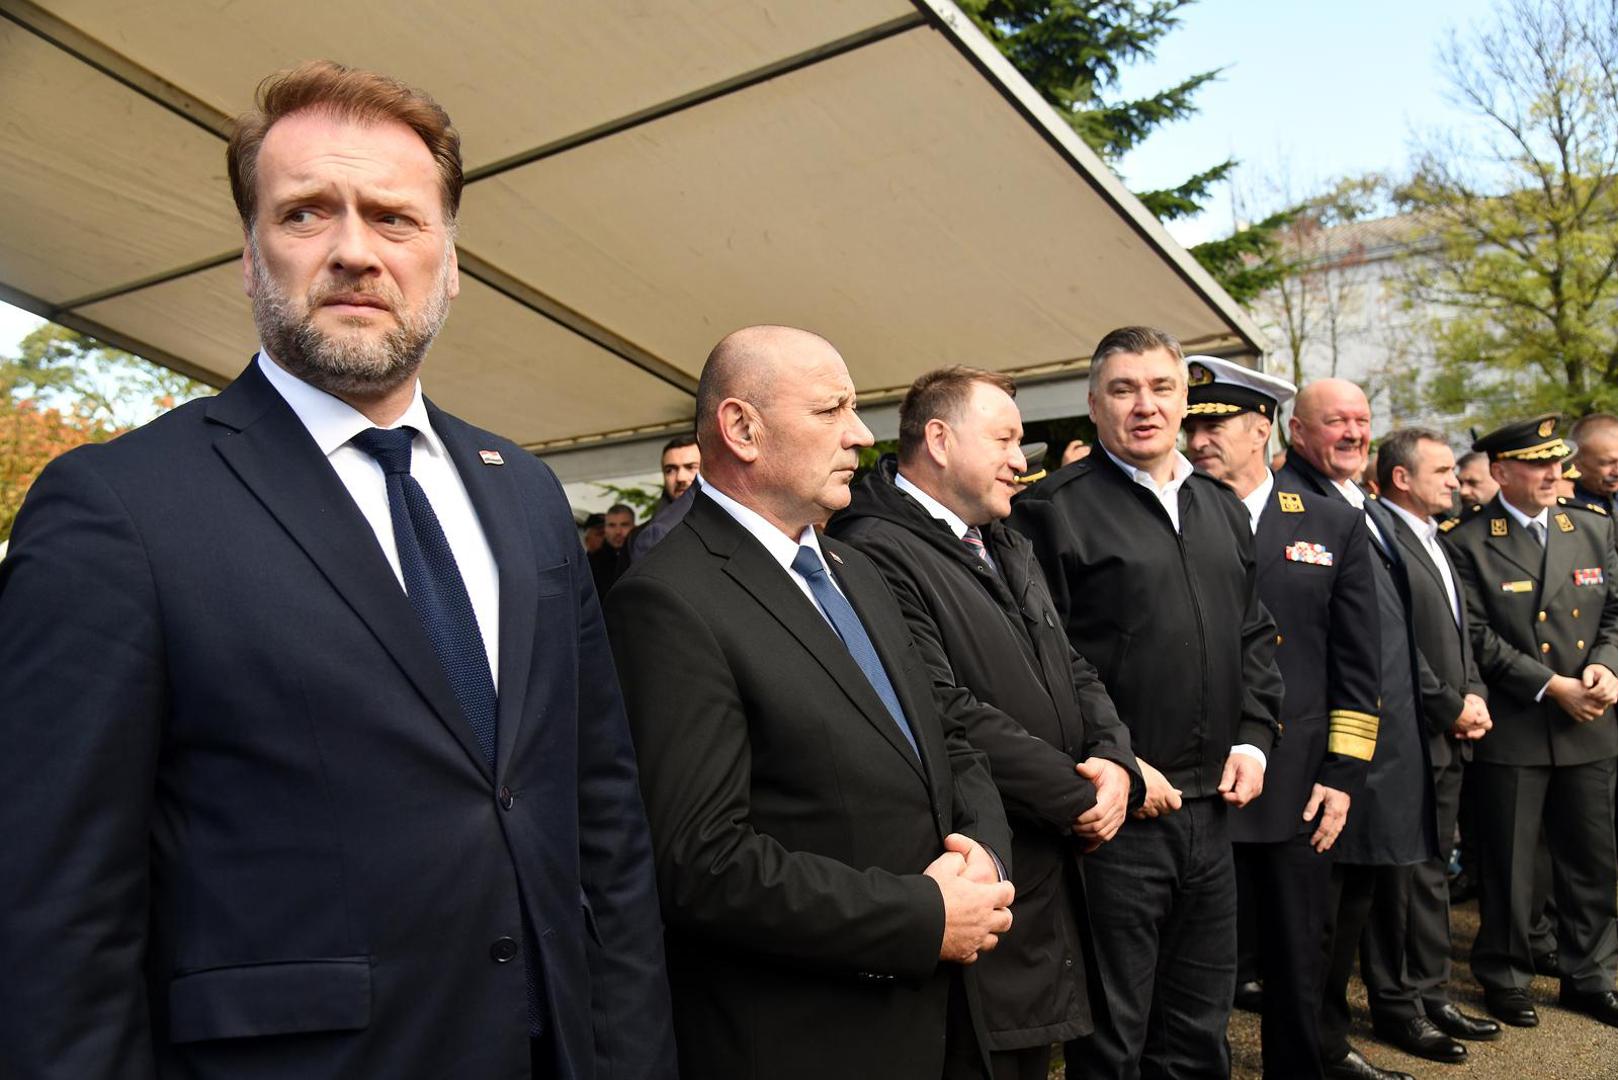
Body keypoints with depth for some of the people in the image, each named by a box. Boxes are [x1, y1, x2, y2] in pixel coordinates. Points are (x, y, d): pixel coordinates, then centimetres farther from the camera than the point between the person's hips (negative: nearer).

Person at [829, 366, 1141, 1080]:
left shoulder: (1008, 549, 15)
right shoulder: (875, 553, -17)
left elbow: (1070, 669, 14)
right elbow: (947, 713, -24)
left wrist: (1114, 759, -6)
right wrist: (1078, 797, -15)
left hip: (1054, 882, 9)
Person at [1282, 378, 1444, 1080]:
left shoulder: (1374, 512, 18)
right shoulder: (1283, 502, -14)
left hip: (1399, 727, 10)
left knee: (1389, 870, 21)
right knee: (1340, 886, 0)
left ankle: (1394, 1008, 39)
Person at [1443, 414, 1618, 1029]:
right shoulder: (1468, 544, -8)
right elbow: (1479, 638, -12)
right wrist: (1552, 687, -17)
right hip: (1512, 728, -5)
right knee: (1508, 863, 6)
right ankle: (1505, 979, 22)